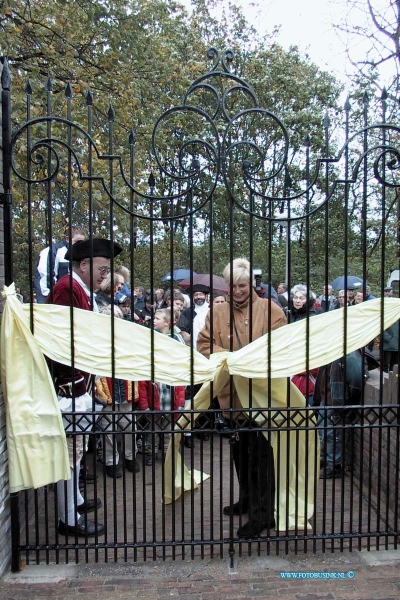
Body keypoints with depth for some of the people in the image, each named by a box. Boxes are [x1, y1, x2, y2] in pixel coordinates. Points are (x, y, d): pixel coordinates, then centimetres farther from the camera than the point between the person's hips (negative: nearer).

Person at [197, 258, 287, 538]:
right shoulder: (217, 312, 6)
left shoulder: (270, 309, -3)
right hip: (231, 393, 5)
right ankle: (248, 499, 38)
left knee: (260, 452, -2)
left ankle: (263, 513, 11)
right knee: (240, 450, 19)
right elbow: (204, 345, 1)